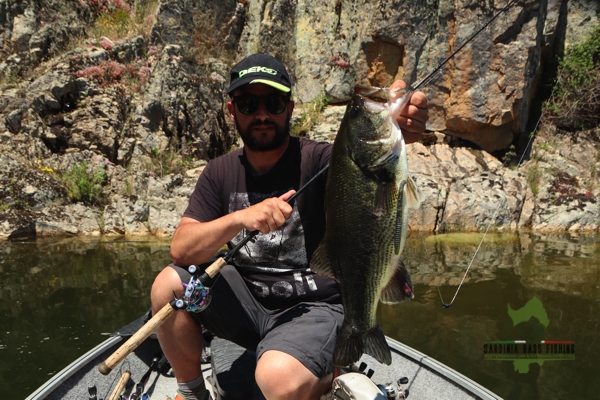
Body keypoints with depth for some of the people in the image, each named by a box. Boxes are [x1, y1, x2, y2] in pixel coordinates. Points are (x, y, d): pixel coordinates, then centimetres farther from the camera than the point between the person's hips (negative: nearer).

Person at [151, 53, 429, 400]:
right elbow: (181, 250, -9)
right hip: (246, 299, 5)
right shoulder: (221, 172, 0)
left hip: (315, 305, -5)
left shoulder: (316, 160, -13)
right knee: (169, 284, -14)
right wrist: (241, 218, -26)